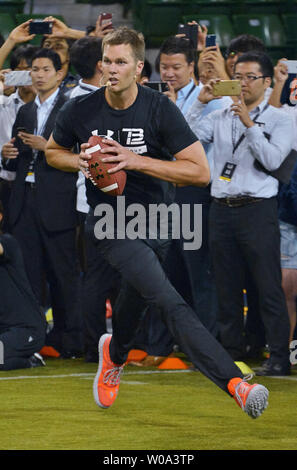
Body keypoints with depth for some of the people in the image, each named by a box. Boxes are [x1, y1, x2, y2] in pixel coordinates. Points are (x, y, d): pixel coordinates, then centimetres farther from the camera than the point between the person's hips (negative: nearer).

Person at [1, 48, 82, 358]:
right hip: (25, 201, 6)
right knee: (28, 271, 2)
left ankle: (68, 338, 2)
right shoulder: (25, 112, 19)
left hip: (57, 202, -6)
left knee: (63, 272, -3)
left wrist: (47, 147, -18)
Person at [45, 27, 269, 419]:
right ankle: (234, 382, -34)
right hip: (111, 222, -2)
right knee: (169, 303, -22)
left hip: (156, 221, 2)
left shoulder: (160, 109, -10)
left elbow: (200, 172, -14)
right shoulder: (81, 111, -6)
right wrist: (82, 163, -8)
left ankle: (114, 355, 55)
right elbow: (53, 152, 15)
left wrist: (137, 160, -23)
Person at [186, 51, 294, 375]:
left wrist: (250, 124, -19)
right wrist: (200, 103, -4)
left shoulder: (279, 120, 2)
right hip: (222, 209, 5)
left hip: (257, 209, -5)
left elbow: (272, 160, -13)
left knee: (268, 286, -6)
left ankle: (279, 357, -6)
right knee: (226, 286, 10)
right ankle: (230, 351, 19)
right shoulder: (220, 117, 14)